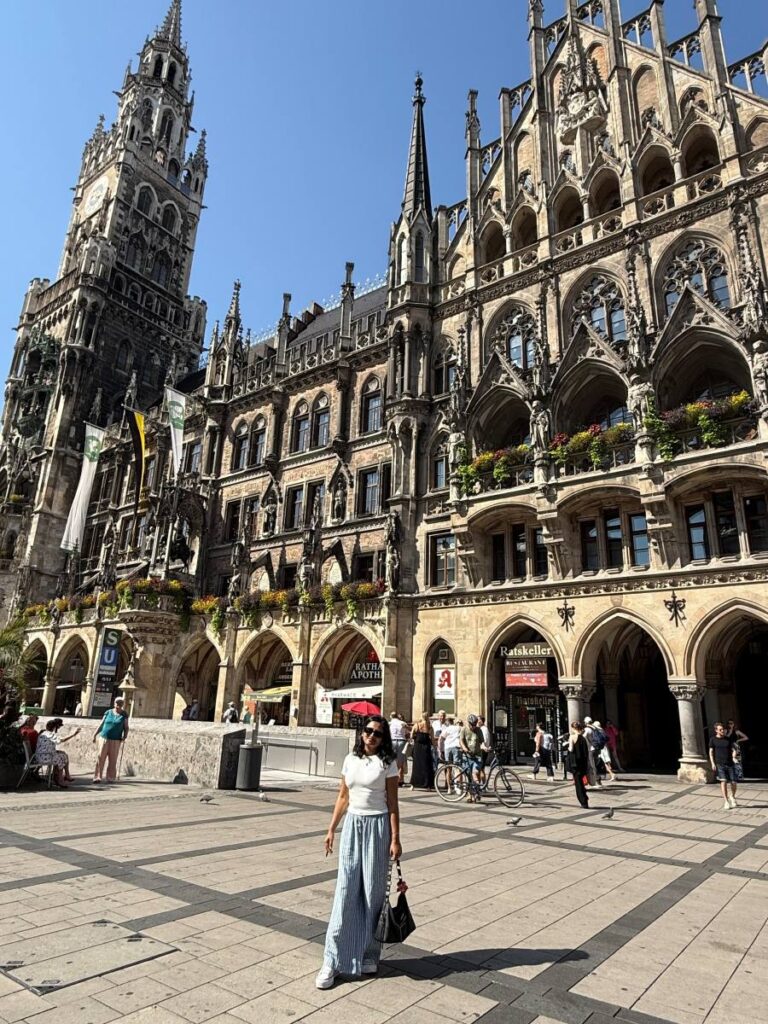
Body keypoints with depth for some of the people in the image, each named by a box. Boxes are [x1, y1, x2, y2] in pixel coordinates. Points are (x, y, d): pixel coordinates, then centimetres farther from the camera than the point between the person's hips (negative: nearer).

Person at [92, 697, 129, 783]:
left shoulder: (124, 715, 3)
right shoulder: (108, 712, 5)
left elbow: (126, 727, 4)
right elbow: (101, 724, 10)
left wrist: (125, 736, -10)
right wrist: (95, 735, 8)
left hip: (115, 740, -1)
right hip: (104, 738, 1)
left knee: (113, 759, 2)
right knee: (101, 757, -2)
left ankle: (110, 777, 9)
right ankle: (97, 776, 2)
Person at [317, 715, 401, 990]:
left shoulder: (387, 763, -5)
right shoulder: (350, 760, 6)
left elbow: (393, 804, -5)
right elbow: (343, 797, 11)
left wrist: (395, 839, -9)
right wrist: (331, 829, 10)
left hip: (377, 826, -3)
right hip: (352, 825, 3)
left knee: (373, 890, 6)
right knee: (346, 890, 2)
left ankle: (369, 954, 23)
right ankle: (333, 960, 10)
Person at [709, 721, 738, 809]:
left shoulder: (729, 739, 7)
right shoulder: (713, 740, 1)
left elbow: (733, 749, 6)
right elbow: (711, 752, 2)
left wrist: (734, 757, -14)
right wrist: (712, 763, -6)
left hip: (730, 764, 2)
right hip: (719, 764, -2)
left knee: (733, 782, 1)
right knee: (723, 781, -13)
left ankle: (732, 797, 31)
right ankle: (726, 802, -5)